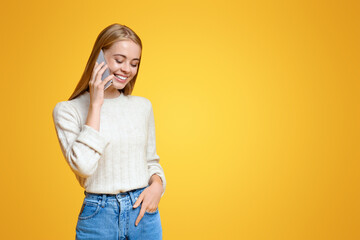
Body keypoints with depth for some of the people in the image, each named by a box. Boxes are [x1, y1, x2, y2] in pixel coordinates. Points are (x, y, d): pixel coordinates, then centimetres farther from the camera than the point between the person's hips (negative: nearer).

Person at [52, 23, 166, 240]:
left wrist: (157, 184, -7)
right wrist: (96, 105, -15)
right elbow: (83, 165, -19)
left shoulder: (143, 106, 5)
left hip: (143, 211, 3)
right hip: (99, 215, -3)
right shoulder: (68, 110, -6)